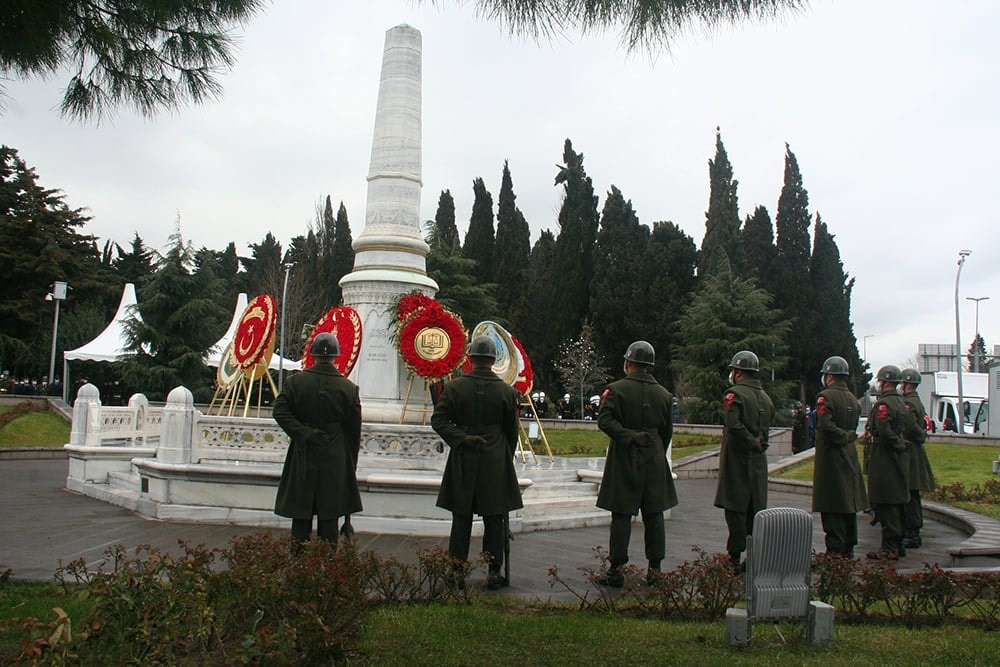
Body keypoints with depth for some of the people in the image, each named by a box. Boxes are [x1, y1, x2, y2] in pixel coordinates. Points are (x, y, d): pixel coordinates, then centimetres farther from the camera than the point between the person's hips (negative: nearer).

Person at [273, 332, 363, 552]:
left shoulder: (296, 382, -4)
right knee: (329, 515, 7)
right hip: (335, 460, 0)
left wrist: (303, 434, -8)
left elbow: (280, 411, -12)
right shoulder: (348, 388, -3)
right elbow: (354, 430, 1)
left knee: (300, 513, 9)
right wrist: (351, 464, 10)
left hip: (303, 458, 0)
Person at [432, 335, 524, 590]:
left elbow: (438, 420, -8)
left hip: (462, 462, 1)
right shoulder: (507, 391, -2)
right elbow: (512, 432, 5)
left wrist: (462, 438, -9)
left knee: (461, 520, 7)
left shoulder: (454, 387, -3)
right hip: (496, 463, 0)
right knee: (494, 520, 7)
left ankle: (458, 573, 11)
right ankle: (493, 573, 11)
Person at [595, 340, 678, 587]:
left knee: (621, 515, 0)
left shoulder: (616, 389, -6)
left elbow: (604, 420, -17)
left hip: (624, 458, -3)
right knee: (654, 515, 9)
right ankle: (654, 569, 13)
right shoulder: (664, 394, 6)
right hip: (654, 461, 3)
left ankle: (616, 569, 2)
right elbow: (668, 431, 11)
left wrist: (629, 437, -14)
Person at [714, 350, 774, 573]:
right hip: (758, 461, 7)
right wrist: (757, 444, 9)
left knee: (735, 509, -3)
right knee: (755, 510, 11)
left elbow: (734, 425, -23)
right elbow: (766, 428, 16)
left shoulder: (735, 393, -11)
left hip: (738, 458, -7)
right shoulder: (765, 397, 14)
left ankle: (735, 559, -2)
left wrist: (752, 443, -13)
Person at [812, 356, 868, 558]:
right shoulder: (853, 399, 12)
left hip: (831, 456, -8)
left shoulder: (826, 396, -13)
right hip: (850, 456, 8)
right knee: (849, 503, 13)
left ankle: (835, 550, -2)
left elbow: (826, 424, -24)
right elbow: (854, 428, 13)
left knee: (832, 507, -3)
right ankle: (849, 549, 20)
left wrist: (842, 437, -12)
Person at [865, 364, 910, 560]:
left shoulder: (884, 403, -15)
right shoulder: (900, 402, 15)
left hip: (885, 458, -10)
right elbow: (903, 428, 17)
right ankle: (898, 544, 23)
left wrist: (896, 444, -11)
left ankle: (889, 548, -4)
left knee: (886, 504, -6)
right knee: (896, 502, 15)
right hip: (899, 457, 10)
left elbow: (884, 431, -24)